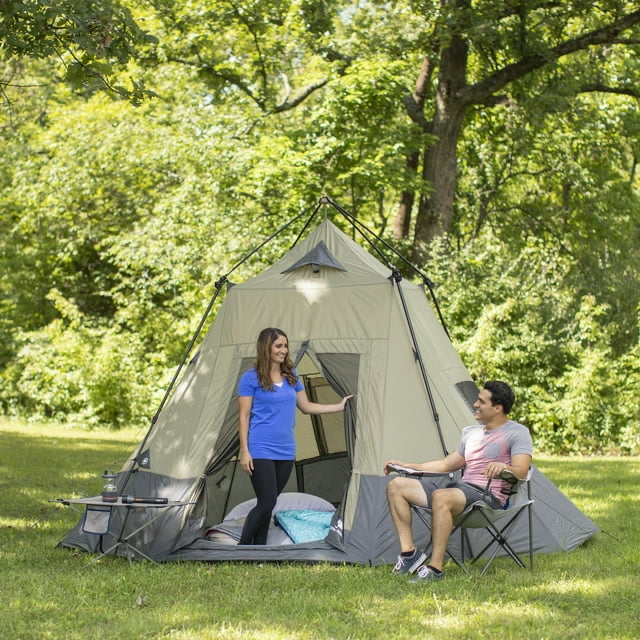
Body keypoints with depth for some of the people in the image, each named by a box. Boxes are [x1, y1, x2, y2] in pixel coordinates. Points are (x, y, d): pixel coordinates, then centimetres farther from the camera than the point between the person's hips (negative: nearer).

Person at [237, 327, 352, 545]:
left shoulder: (292, 376, 11)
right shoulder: (251, 378, -7)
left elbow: (306, 406, 19)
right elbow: (244, 417, -7)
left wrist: (339, 407, 13)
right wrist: (244, 451, -11)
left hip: (285, 451, 6)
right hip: (261, 451, -6)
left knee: (268, 503, 9)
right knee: (267, 503, -12)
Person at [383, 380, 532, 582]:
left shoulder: (517, 433, -1)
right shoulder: (471, 432, 23)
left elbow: (521, 471, -15)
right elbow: (446, 464, 29)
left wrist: (503, 467, -37)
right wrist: (407, 466, 28)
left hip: (488, 496, -9)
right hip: (461, 488, 9)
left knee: (441, 497, -40)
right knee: (396, 486, -1)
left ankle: (435, 568, -36)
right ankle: (409, 552, -7)